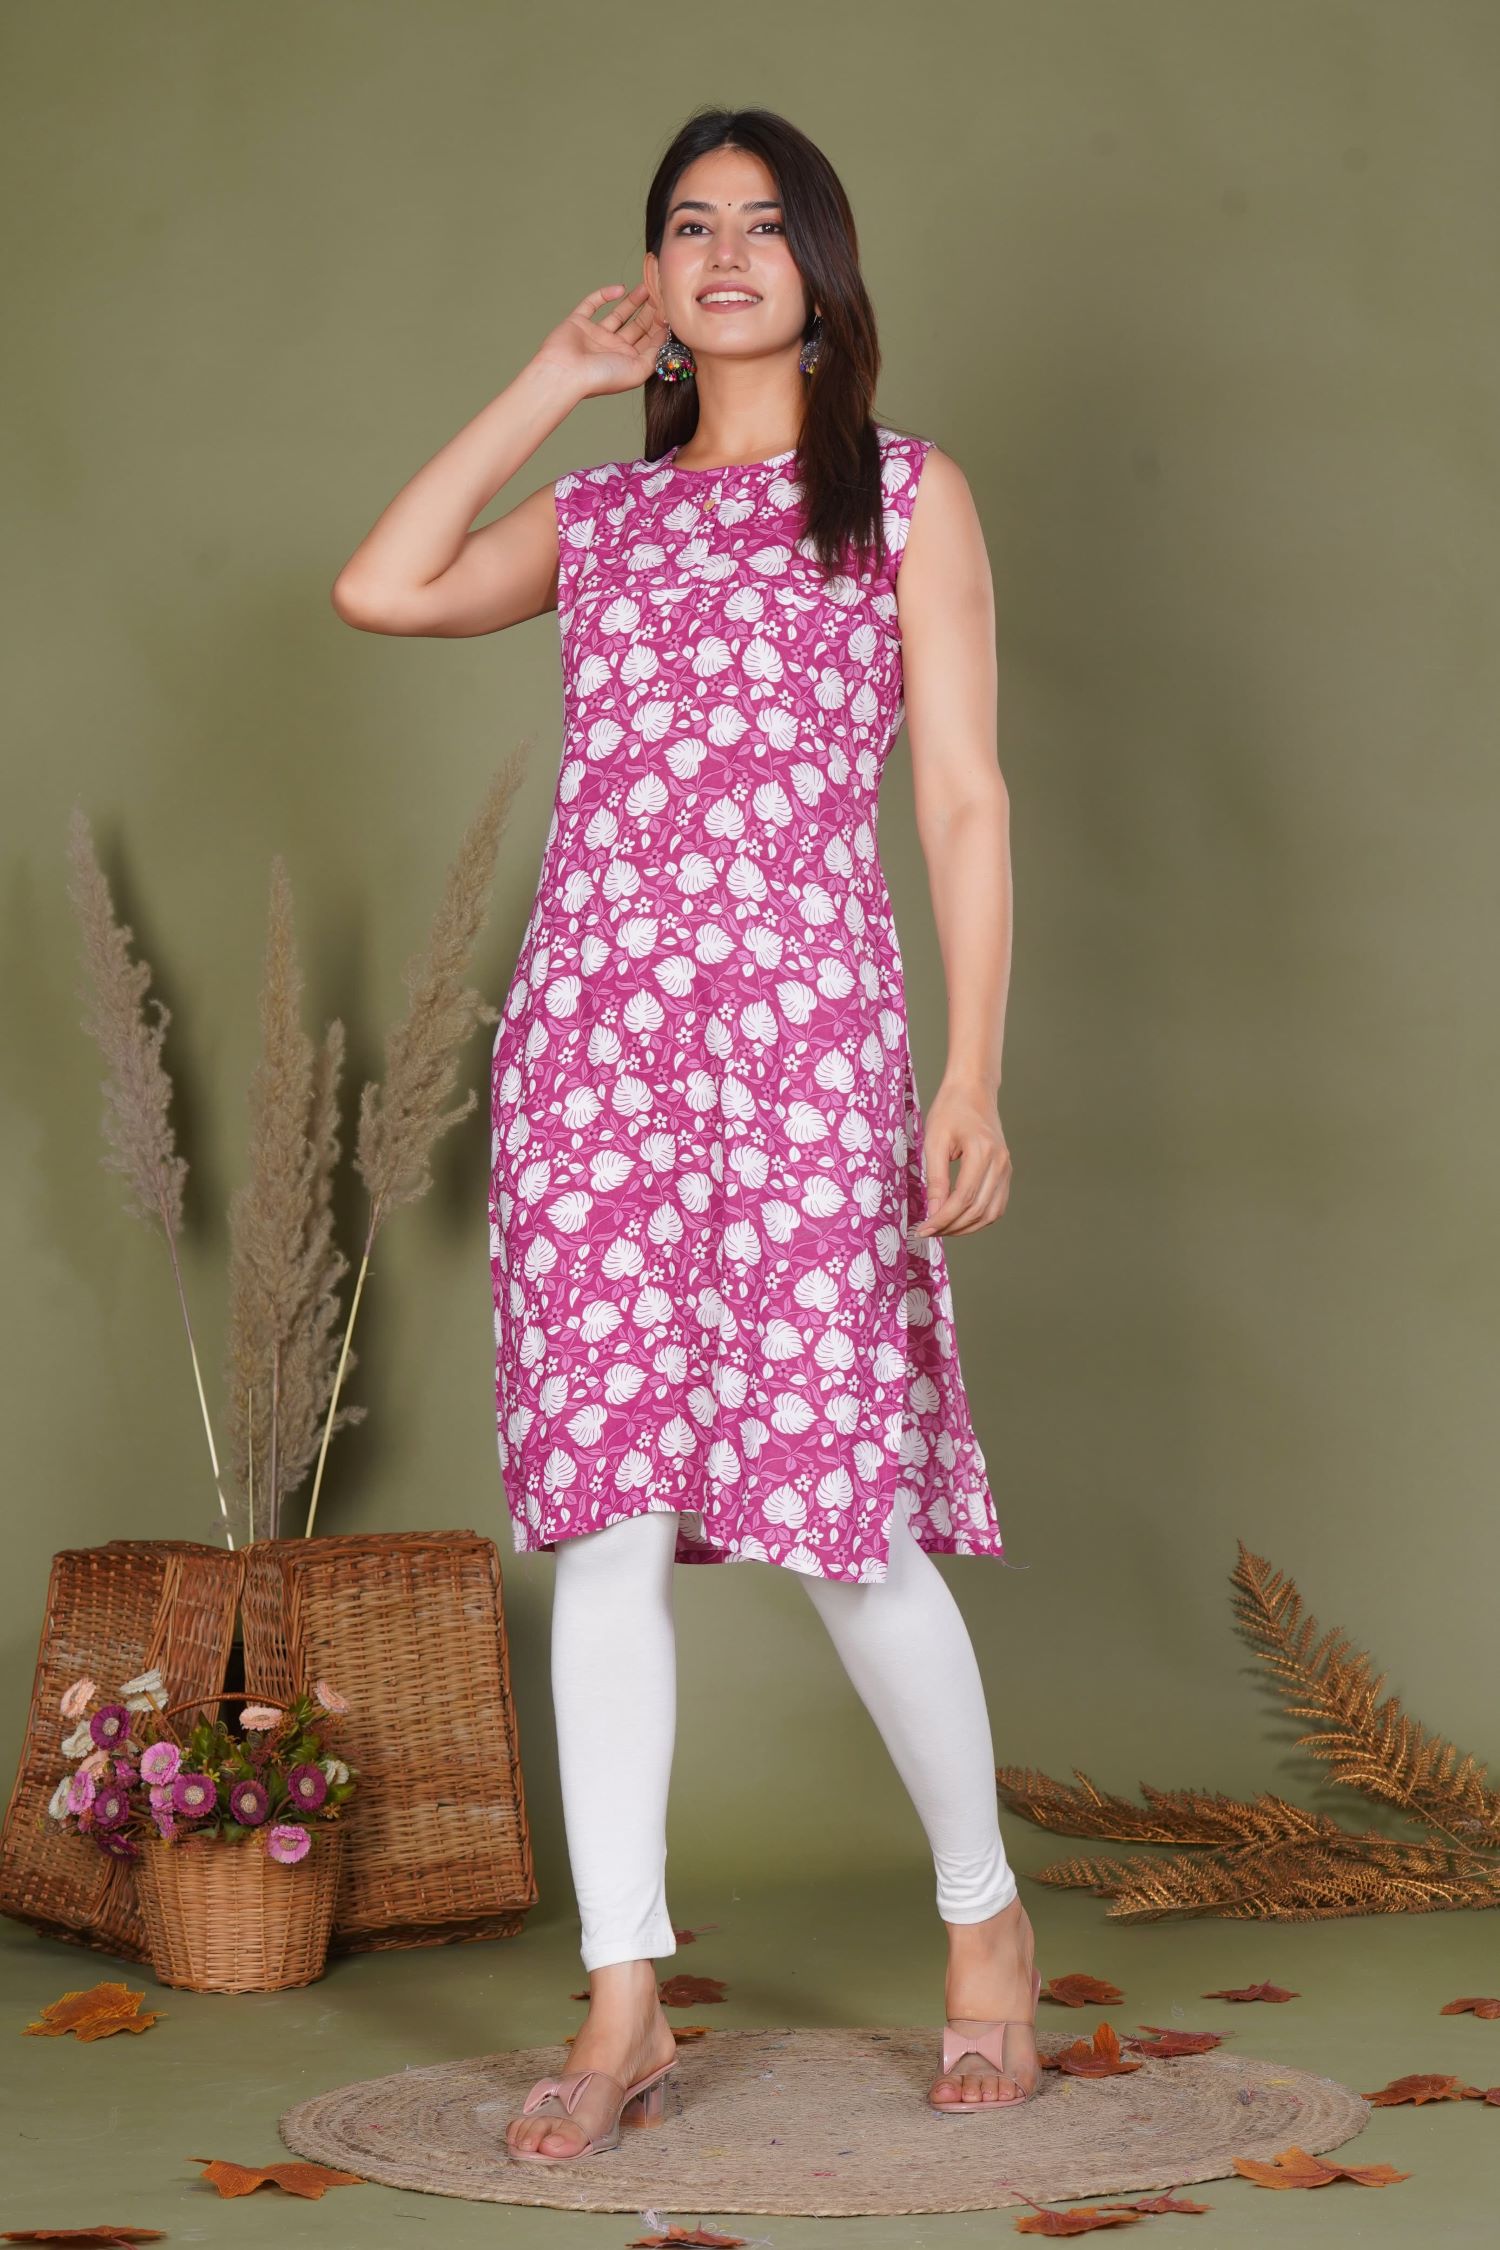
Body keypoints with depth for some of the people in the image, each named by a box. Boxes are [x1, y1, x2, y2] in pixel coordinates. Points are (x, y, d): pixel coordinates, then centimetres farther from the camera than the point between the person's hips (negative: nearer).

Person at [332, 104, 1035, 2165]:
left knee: (842, 1519, -4)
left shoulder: (907, 494, 11)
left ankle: (984, 1917, 20)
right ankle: (624, 2011, 6)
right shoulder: (595, 516, 20)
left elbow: (964, 800, 4)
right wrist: (551, 383, 12)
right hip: (589, 1025, 3)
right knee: (601, 1516, -1)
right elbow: (380, 588, 4)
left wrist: (975, 1074, -6)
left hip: (807, 1024, -3)